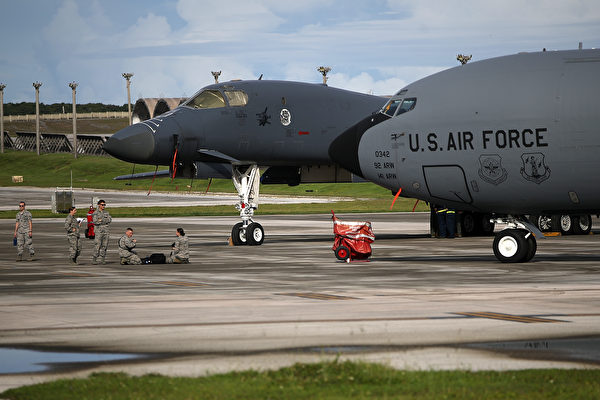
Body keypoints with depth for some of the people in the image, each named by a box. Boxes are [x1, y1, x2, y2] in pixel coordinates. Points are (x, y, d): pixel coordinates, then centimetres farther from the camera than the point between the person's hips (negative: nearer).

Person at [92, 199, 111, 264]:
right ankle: (94, 259, -8)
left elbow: (110, 220, 2)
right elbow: (95, 221, -14)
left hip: (106, 231, 5)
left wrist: (102, 220, -10)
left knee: (104, 246, 2)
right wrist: (105, 221, -7)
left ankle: (101, 259, 5)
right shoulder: (95, 213, 0)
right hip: (98, 231, -5)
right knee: (97, 246, -11)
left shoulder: (106, 212, 15)